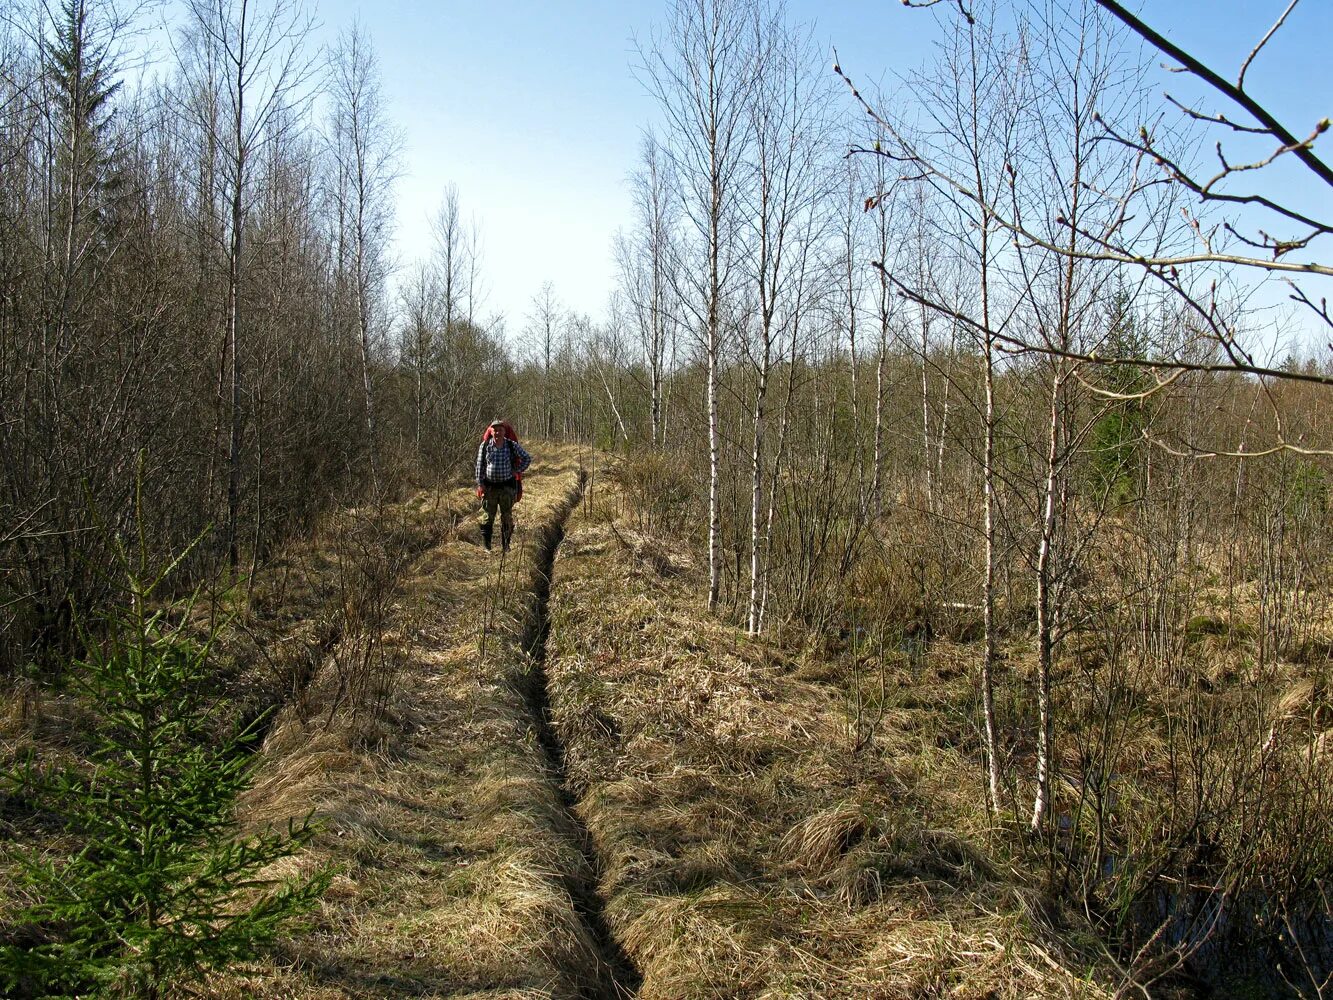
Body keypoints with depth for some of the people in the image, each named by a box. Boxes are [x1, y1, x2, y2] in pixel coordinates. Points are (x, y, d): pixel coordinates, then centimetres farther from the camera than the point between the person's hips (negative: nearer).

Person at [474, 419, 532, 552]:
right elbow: (480, 465, 2)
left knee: (507, 516, 5)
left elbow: (527, 458, 6)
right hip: (489, 486, 0)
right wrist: (480, 484, -3)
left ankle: (506, 545, 14)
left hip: (507, 486, 0)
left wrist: (517, 471, 0)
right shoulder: (485, 446, -1)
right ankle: (486, 545, 7)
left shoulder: (512, 445, -2)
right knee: (488, 516, 1)